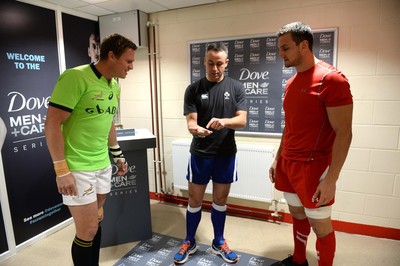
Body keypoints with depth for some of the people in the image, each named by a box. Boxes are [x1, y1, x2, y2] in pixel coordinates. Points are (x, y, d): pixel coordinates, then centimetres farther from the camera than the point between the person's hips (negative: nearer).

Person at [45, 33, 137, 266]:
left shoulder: (114, 86, 8)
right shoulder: (75, 77, -16)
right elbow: (52, 124, -17)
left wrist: (118, 155, 21)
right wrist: (61, 170, -18)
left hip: (103, 165, 8)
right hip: (77, 168, -7)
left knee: (97, 221, 18)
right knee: (88, 231, 1)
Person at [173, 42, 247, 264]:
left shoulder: (236, 87, 0)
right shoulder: (193, 89, -2)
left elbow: (242, 120, -6)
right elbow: (190, 121, -7)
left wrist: (224, 121, -27)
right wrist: (195, 129, -31)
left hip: (226, 154, 1)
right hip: (200, 154, -1)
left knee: (220, 199, 14)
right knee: (195, 199, 10)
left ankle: (218, 243, 34)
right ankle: (189, 242, 31)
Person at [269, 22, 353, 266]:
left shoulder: (331, 79, -14)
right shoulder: (291, 83, 10)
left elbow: (344, 134, -16)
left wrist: (331, 179, -18)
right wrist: (278, 159, 15)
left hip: (313, 166, -7)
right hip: (288, 164, 7)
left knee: (320, 226, 8)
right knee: (298, 215, 21)